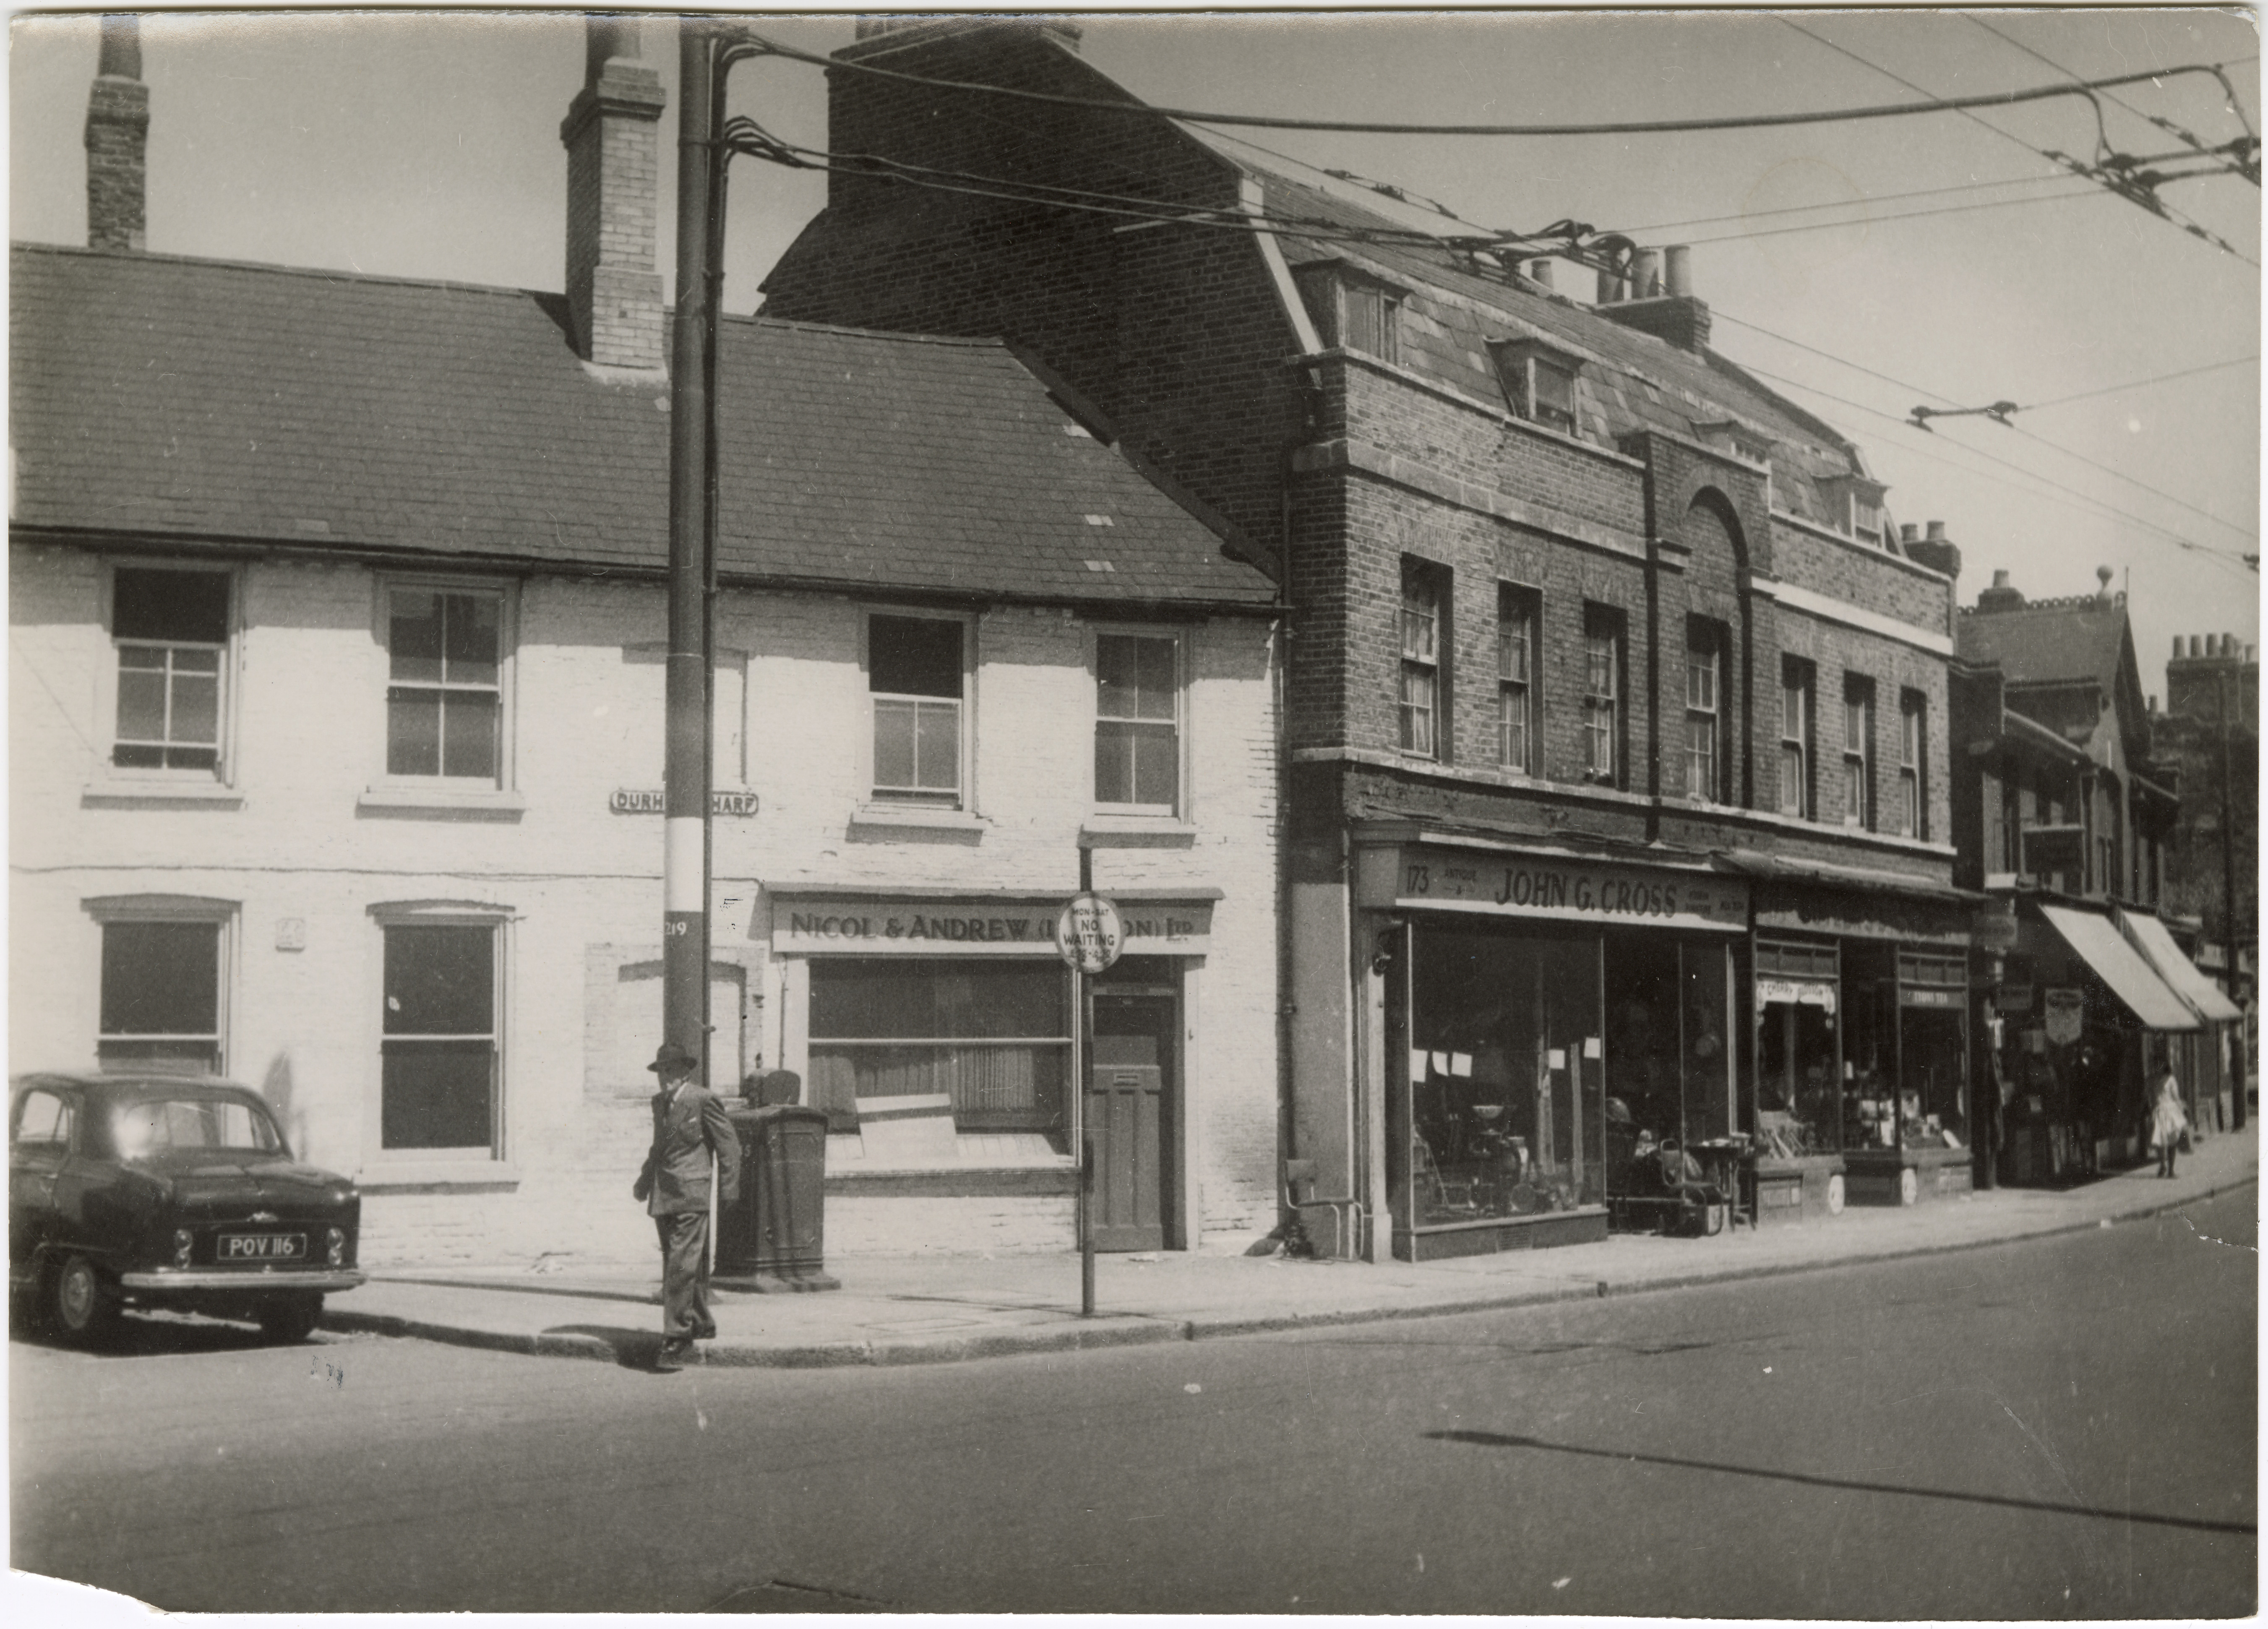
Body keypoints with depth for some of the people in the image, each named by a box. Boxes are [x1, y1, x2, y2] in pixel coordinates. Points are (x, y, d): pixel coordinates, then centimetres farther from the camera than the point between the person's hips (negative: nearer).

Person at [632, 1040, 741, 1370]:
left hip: (690, 1197, -8)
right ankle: (701, 1324, 25)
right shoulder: (659, 1102, 15)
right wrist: (644, 1181, 20)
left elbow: (729, 1146, -4)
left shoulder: (702, 1101, -6)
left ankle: (678, 1337, -13)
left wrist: (728, 1193, -6)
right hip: (663, 1197, 8)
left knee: (682, 1267, -12)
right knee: (682, 1267, 13)